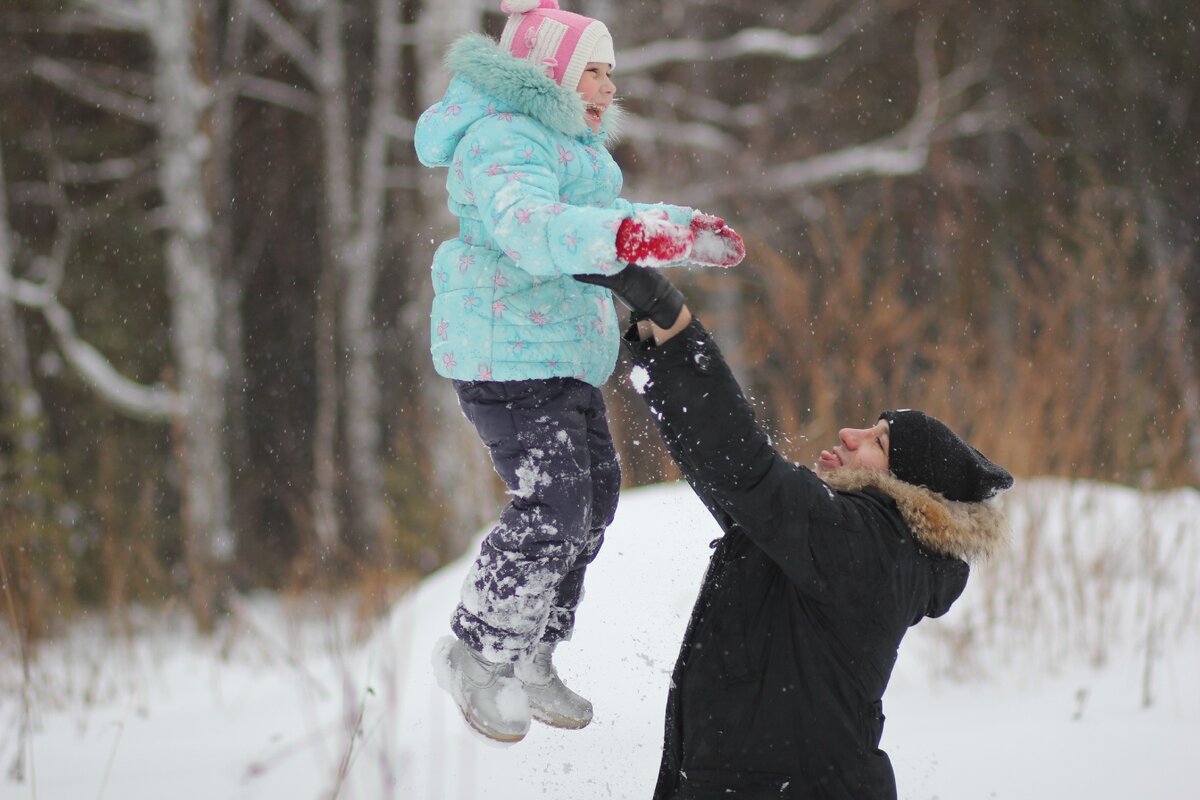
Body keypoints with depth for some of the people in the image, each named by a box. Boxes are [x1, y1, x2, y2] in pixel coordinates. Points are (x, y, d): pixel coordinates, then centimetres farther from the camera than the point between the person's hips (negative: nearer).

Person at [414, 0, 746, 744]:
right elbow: (527, 224, -38)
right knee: (551, 508, -16)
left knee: (595, 495, 14)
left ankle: (532, 661, 25)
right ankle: (476, 655, 1)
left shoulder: (561, 142, 18)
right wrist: (620, 235, -53)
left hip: (562, 352, 11)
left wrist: (689, 231, 36)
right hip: (508, 352, -11)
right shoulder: (504, 139, -18)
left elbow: (602, 215, 36)